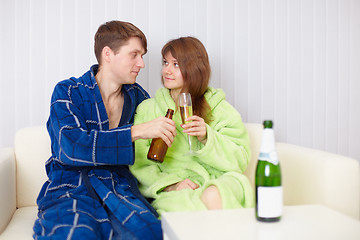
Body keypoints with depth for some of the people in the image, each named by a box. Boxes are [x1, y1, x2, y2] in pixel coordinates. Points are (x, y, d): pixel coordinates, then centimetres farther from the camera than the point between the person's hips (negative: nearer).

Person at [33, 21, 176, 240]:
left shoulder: (136, 95, 16)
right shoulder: (67, 92, 3)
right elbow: (71, 146, -15)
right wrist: (136, 132, -18)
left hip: (118, 187, 4)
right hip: (70, 187, -4)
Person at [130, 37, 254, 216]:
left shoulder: (220, 108, 11)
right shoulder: (147, 109, 13)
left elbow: (240, 160, 5)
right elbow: (138, 164, 6)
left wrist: (207, 137, -12)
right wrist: (170, 184, -12)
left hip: (218, 183, 0)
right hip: (172, 194, 0)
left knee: (212, 196, -35)